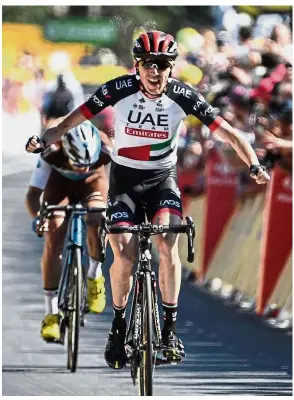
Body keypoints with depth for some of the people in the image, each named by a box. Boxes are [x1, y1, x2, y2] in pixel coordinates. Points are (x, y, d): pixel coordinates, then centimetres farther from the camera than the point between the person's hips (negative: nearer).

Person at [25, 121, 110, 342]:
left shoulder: (105, 155, -38)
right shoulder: (52, 155, -38)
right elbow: (32, 194, -35)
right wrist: (37, 216, -55)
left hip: (92, 182, 0)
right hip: (60, 181, 0)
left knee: (96, 222, -31)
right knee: (53, 240, -18)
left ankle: (95, 276, -1)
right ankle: (51, 313, -13)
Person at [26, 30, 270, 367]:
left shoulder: (182, 96, -15)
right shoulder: (119, 90, -17)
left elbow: (226, 131, -14)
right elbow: (74, 120, -15)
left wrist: (254, 165, -28)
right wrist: (43, 139, -33)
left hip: (163, 179, 0)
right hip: (124, 178, 0)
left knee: (168, 243, -23)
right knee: (124, 256, -14)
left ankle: (170, 327, -11)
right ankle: (118, 324, 10)